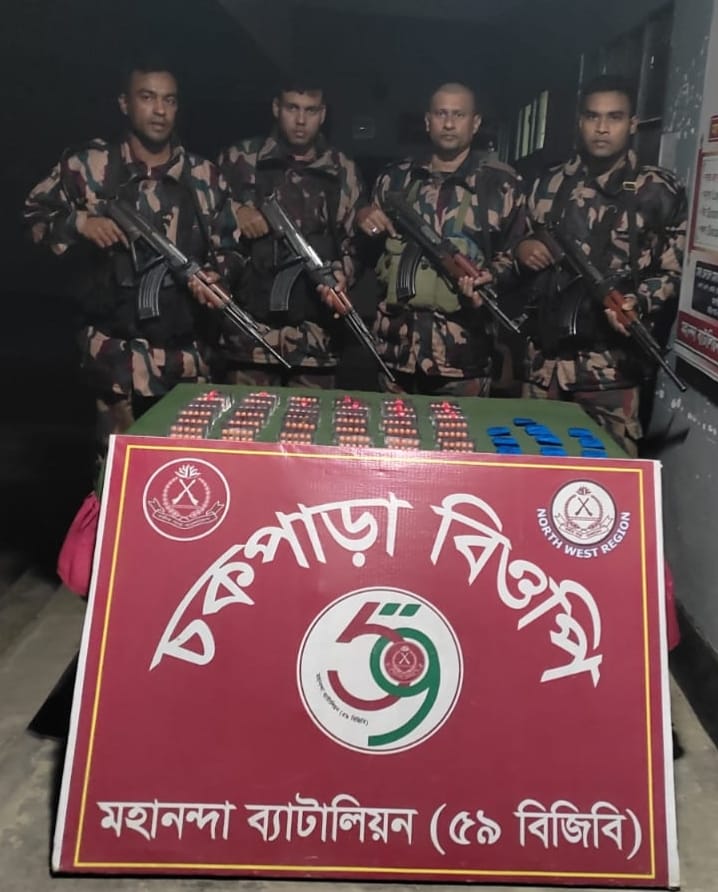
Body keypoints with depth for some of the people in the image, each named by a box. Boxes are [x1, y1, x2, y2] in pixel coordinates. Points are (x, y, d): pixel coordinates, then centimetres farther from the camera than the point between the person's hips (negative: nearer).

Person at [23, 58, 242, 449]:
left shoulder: (204, 176, 7)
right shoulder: (88, 164, 1)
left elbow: (229, 246, 13)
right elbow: (34, 214, 8)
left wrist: (217, 277, -8)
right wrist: (79, 223, -12)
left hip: (186, 347, 3)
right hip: (117, 346, -2)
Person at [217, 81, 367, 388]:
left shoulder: (343, 172, 10)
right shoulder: (241, 159, 7)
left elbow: (357, 239, 11)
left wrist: (342, 274, -8)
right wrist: (234, 211, -7)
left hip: (315, 333, 1)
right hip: (250, 326, 0)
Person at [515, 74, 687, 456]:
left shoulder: (660, 191, 1)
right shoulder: (548, 185, 13)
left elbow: (675, 272, 0)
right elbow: (521, 243, 23)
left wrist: (638, 303, -19)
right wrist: (522, 249, 0)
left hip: (612, 363, -3)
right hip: (545, 357, 4)